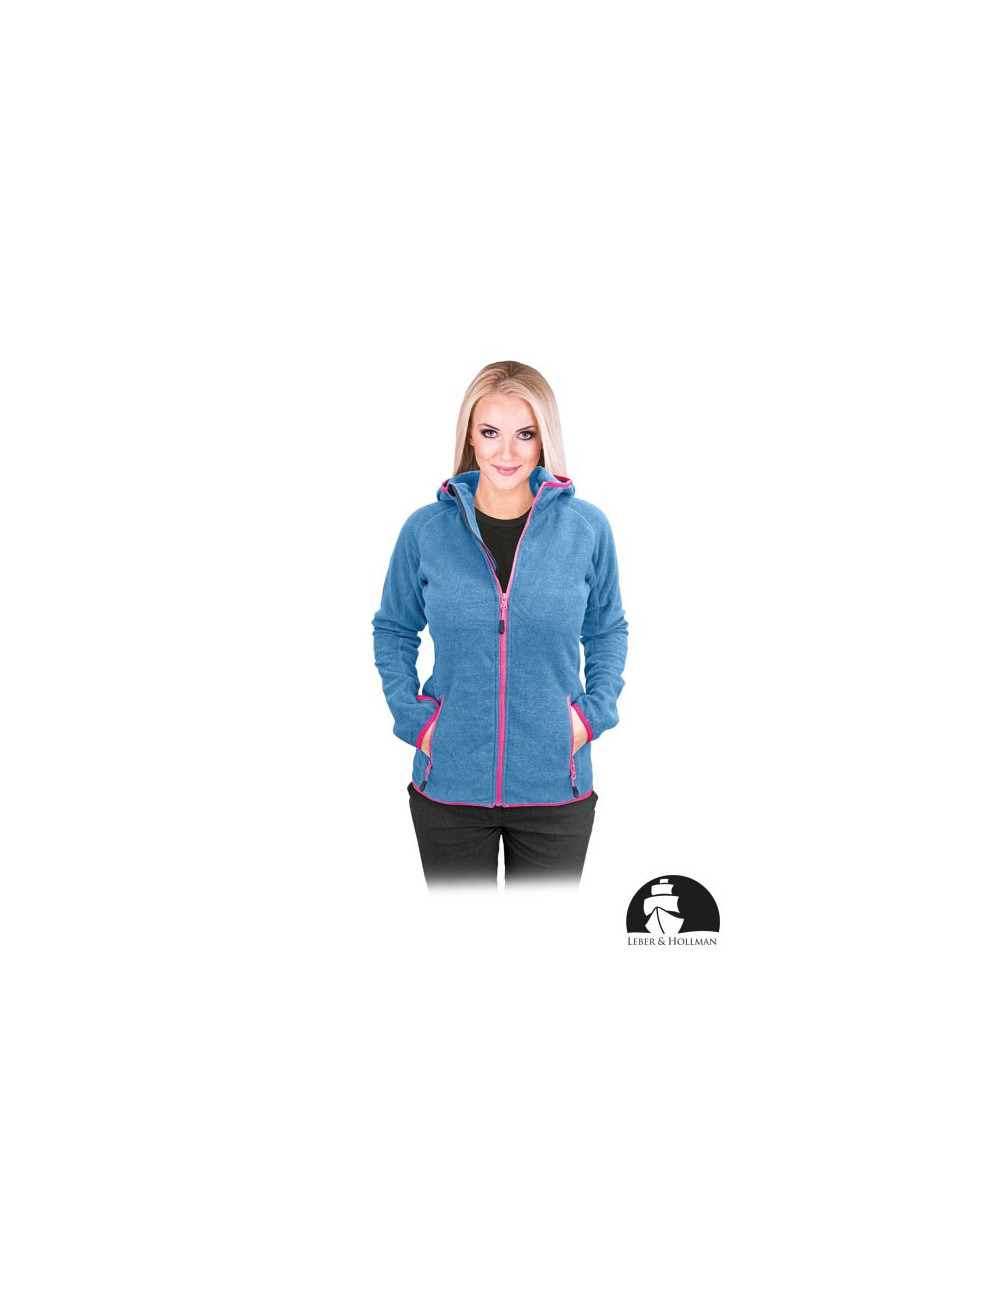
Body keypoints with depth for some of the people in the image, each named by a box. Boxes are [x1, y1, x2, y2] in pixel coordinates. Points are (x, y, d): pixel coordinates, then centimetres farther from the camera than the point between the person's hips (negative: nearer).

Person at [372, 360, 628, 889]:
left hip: (556, 788, 0)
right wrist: (411, 715, -2)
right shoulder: (426, 529, -3)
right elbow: (393, 630, 10)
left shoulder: (586, 528, -2)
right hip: (448, 785, 0)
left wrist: (596, 710, -2)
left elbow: (608, 630, 11)